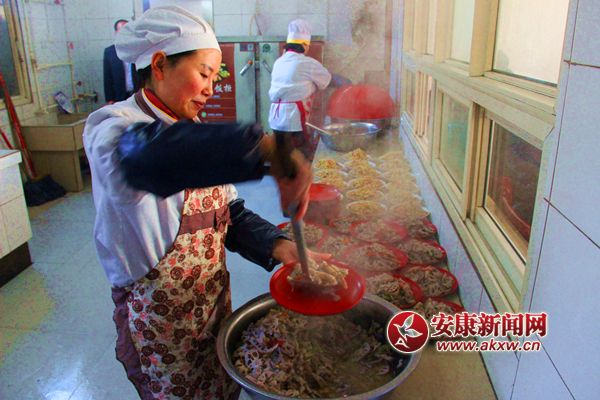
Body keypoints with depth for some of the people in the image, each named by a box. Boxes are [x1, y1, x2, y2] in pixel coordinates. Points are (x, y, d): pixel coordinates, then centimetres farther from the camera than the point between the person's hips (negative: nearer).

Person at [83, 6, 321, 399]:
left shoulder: (195, 134, 5)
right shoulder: (112, 129, -19)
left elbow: (232, 215, 4)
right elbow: (145, 156, -46)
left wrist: (277, 246, -14)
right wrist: (266, 148, -54)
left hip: (216, 305, 7)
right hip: (159, 322, -6)